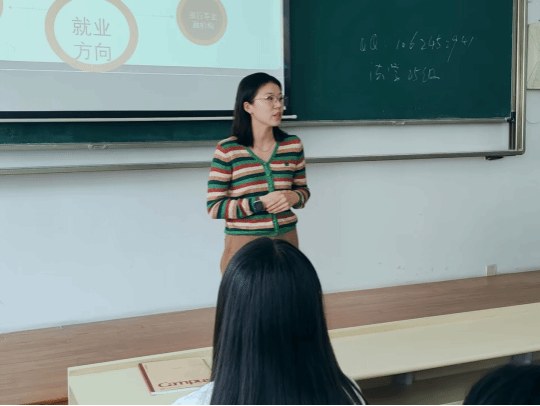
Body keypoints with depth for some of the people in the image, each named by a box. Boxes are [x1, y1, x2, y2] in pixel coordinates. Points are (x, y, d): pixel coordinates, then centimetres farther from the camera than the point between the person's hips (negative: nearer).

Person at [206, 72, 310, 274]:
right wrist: (260, 203, -18)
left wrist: (294, 197, -10)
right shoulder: (227, 150, -9)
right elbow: (214, 207, -9)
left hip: (287, 240, 4)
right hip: (244, 245, -3)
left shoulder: (293, 145, 3)